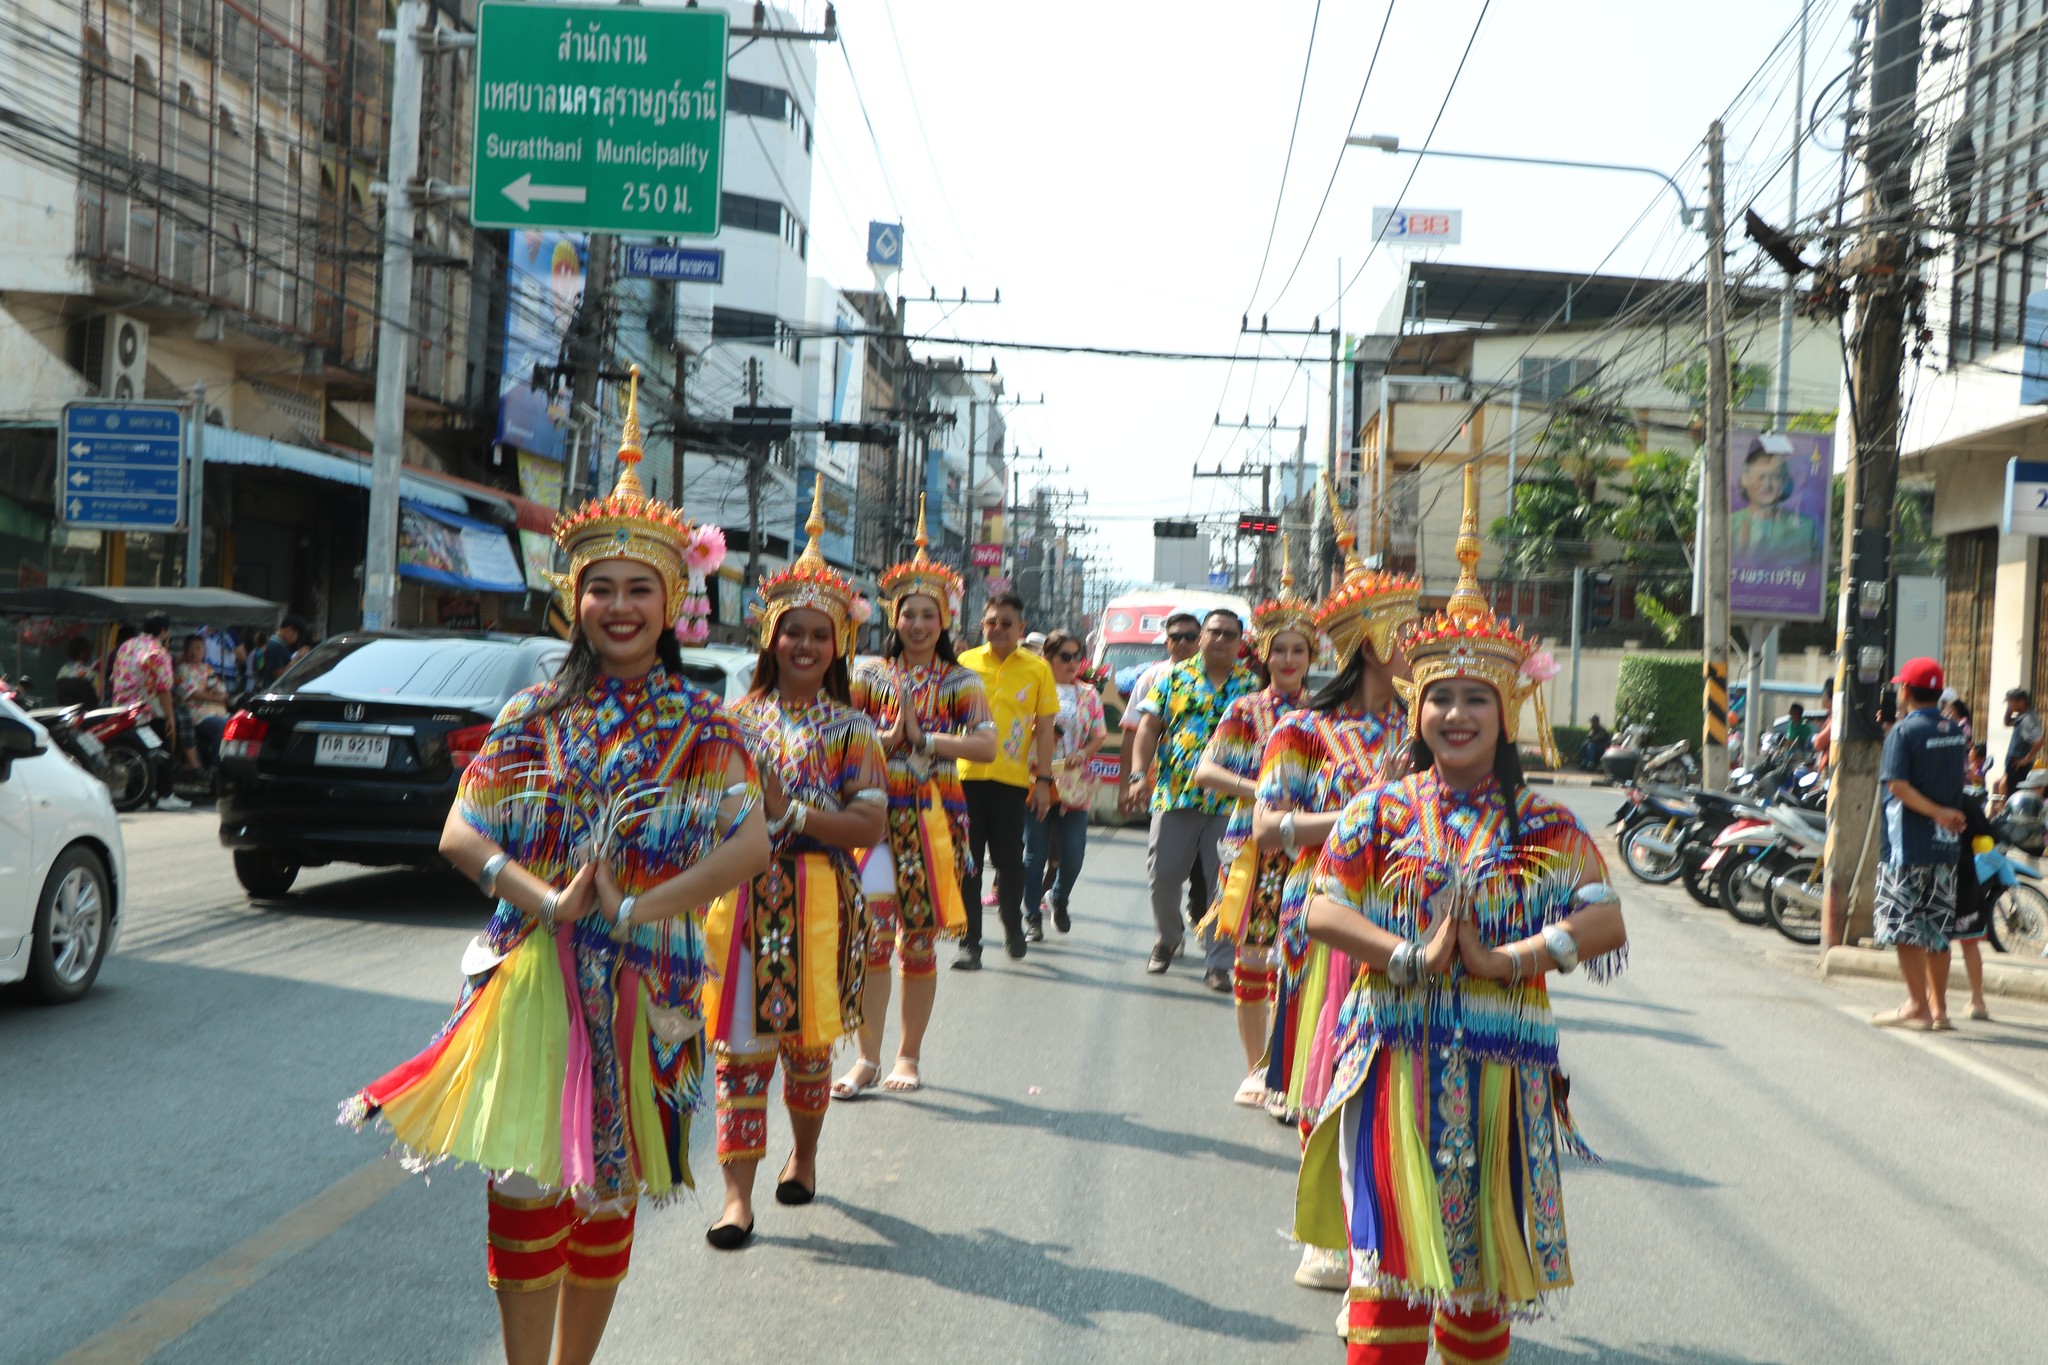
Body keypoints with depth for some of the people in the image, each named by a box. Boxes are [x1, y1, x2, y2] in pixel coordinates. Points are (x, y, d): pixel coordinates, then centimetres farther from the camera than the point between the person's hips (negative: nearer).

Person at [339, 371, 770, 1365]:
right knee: (527, 1182, -4)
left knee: (609, 1187, 12)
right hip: (536, 975, 0)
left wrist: (640, 907, -16)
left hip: (644, 983, 1)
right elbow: (461, 836, -2)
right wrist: (550, 900, -17)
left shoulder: (701, 726, 1)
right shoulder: (534, 716, 2)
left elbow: (751, 844, -9)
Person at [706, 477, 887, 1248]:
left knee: (806, 1040, 11)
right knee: (741, 1042, -2)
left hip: (817, 901, -1)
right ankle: (738, 1193, 1)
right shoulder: (739, 715, 8)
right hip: (742, 893, 1)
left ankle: (804, 1158, 34)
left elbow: (872, 823, -7)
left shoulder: (849, 728, 1)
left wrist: (791, 811, -15)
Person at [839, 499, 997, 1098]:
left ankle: (909, 1054, 19)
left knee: (920, 939, 6)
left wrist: (925, 738, -16)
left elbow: (986, 745, -10)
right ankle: (868, 1057, -5)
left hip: (936, 816, 0)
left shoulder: (961, 682, 4)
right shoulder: (870, 675, 7)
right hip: (879, 812, 0)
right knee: (873, 931, -11)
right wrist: (891, 737, -14)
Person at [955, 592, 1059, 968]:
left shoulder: (1037, 669, 4)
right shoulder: (964, 663, 5)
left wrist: (1043, 779, 0)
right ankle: (969, 942, 8)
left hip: (1012, 781, 0)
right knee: (967, 864, 1)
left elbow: (1044, 728, 6)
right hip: (966, 777, 0)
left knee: (1010, 860, 7)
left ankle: (1013, 927, 31)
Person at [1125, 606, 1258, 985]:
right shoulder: (1174, 677, 7)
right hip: (1173, 794, 0)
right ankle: (1168, 937, 30)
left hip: (1229, 801, 0)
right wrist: (1139, 775, -10)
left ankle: (1218, 963, 8)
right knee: (1163, 875, 3)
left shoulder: (1251, 686, 8)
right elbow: (1149, 727, 2)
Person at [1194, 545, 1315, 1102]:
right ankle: (1256, 1067, 14)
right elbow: (1206, 770, -5)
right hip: (1255, 846, -1)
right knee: (1252, 957, 2)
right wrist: (1257, 791, -20)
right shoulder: (1245, 712, 3)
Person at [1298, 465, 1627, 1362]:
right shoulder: (1381, 811, 3)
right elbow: (1322, 913, -5)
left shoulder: (1546, 828, 4)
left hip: (1500, 1072, 1)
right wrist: (1414, 958, -17)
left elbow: (1607, 924, -6)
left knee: (1484, 1258, 9)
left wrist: (1509, 959, -17)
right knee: (1393, 1253, -3)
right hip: (1396, 1061, -1)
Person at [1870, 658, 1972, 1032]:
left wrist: (1937, 814, -15)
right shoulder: (1957, 732, 8)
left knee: (1904, 926, -1)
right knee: (1937, 928, 11)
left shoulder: (1903, 731, -11)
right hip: (1946, 845, 6)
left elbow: (1897, 785, -20)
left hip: (1907, 844, -6)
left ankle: (1917, 1005, -3)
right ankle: (1939, 1008, 14)